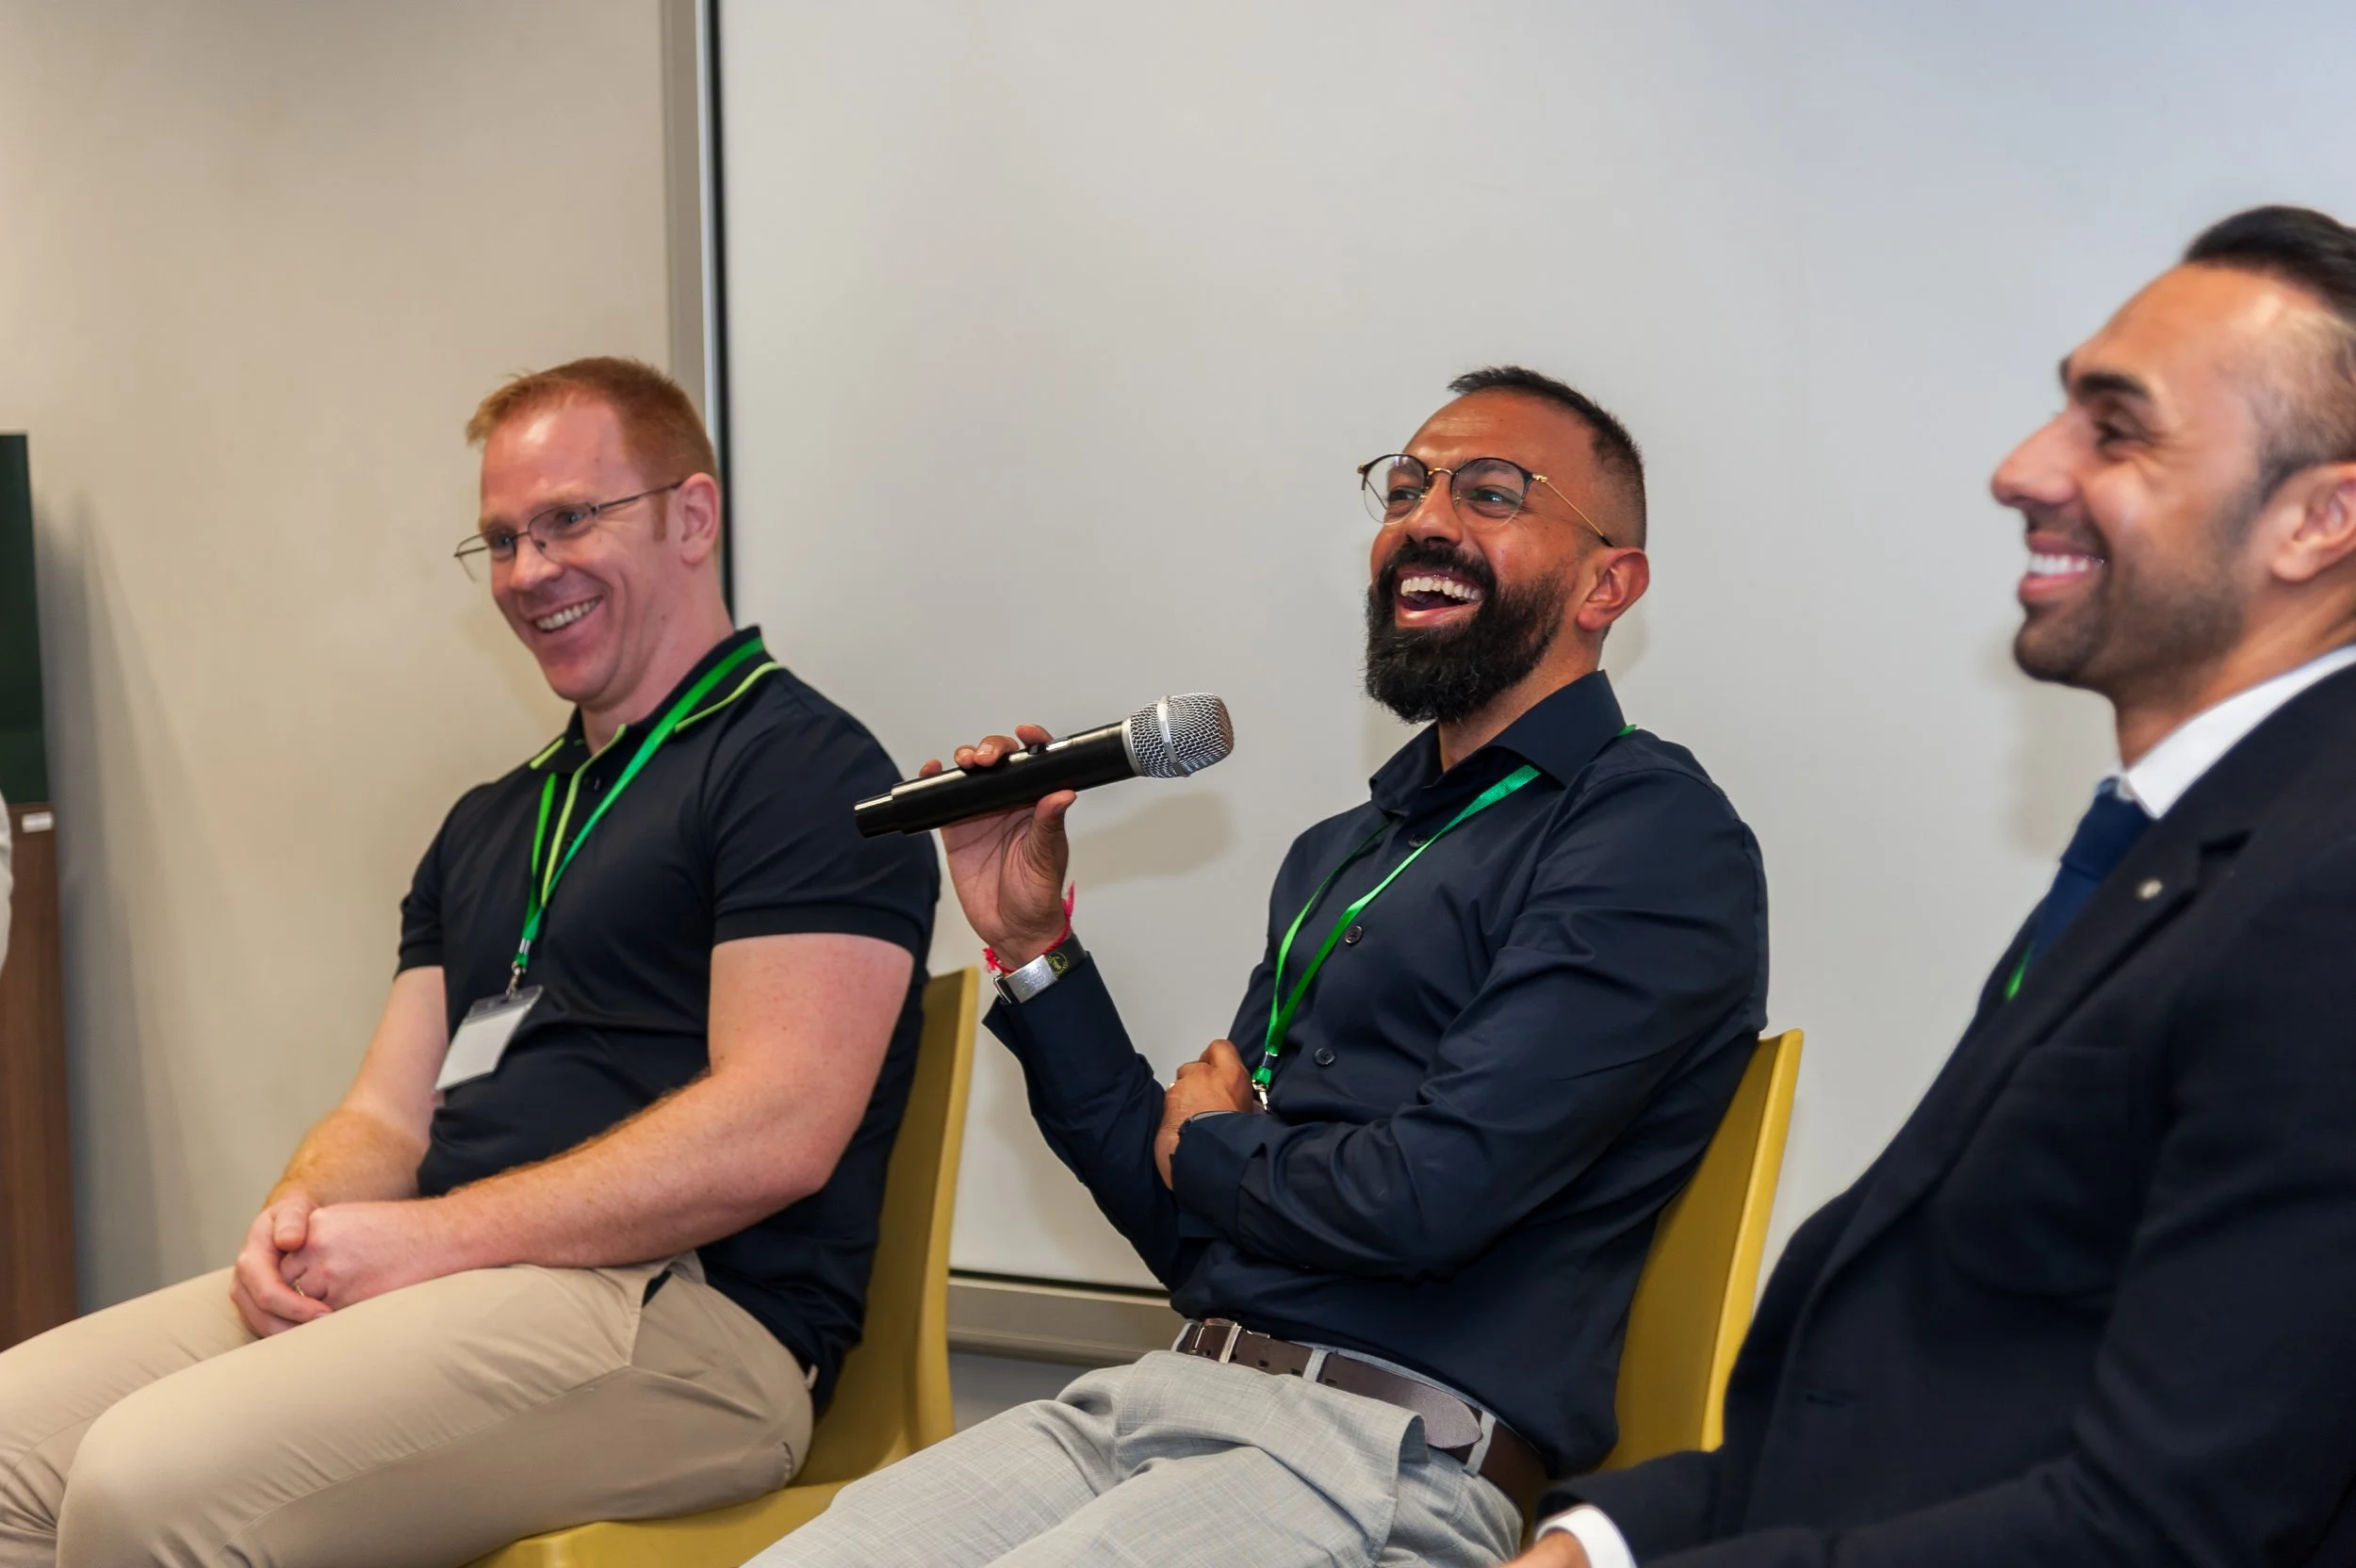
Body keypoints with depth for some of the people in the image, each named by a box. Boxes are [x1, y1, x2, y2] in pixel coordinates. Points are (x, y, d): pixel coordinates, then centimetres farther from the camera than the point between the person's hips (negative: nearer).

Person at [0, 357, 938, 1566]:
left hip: (681, 1303, -8)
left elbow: (774, 1134, -15)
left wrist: (432, 1238, -14)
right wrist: (295, 1223, -3)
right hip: (437, 1286, 8)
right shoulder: (489, 826, 25)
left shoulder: (801, 768, -4)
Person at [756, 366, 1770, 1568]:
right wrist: (1031, 944, 11)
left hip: (1392, 1455, -7)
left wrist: (1208, 1141, 3)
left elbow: (1428, 1194, -18)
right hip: (1169, 1393, 8)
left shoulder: (1655, 835, -6)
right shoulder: (1340, 854, 20)